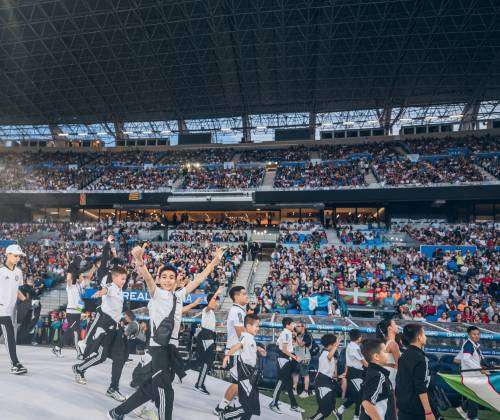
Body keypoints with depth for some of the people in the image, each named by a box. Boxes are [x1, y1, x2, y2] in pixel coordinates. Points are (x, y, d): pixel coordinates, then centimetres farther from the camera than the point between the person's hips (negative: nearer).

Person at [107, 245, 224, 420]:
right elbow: (147, 277, -23)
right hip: (158, 346, -6)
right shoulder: (156, 293, -3)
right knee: (165, 389, -11)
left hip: (172, 346, 7)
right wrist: (139, 259, -42)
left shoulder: (179, 295, 13)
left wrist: (215, 261, 17)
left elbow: (199, 278, 17)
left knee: (151, 387, 16)